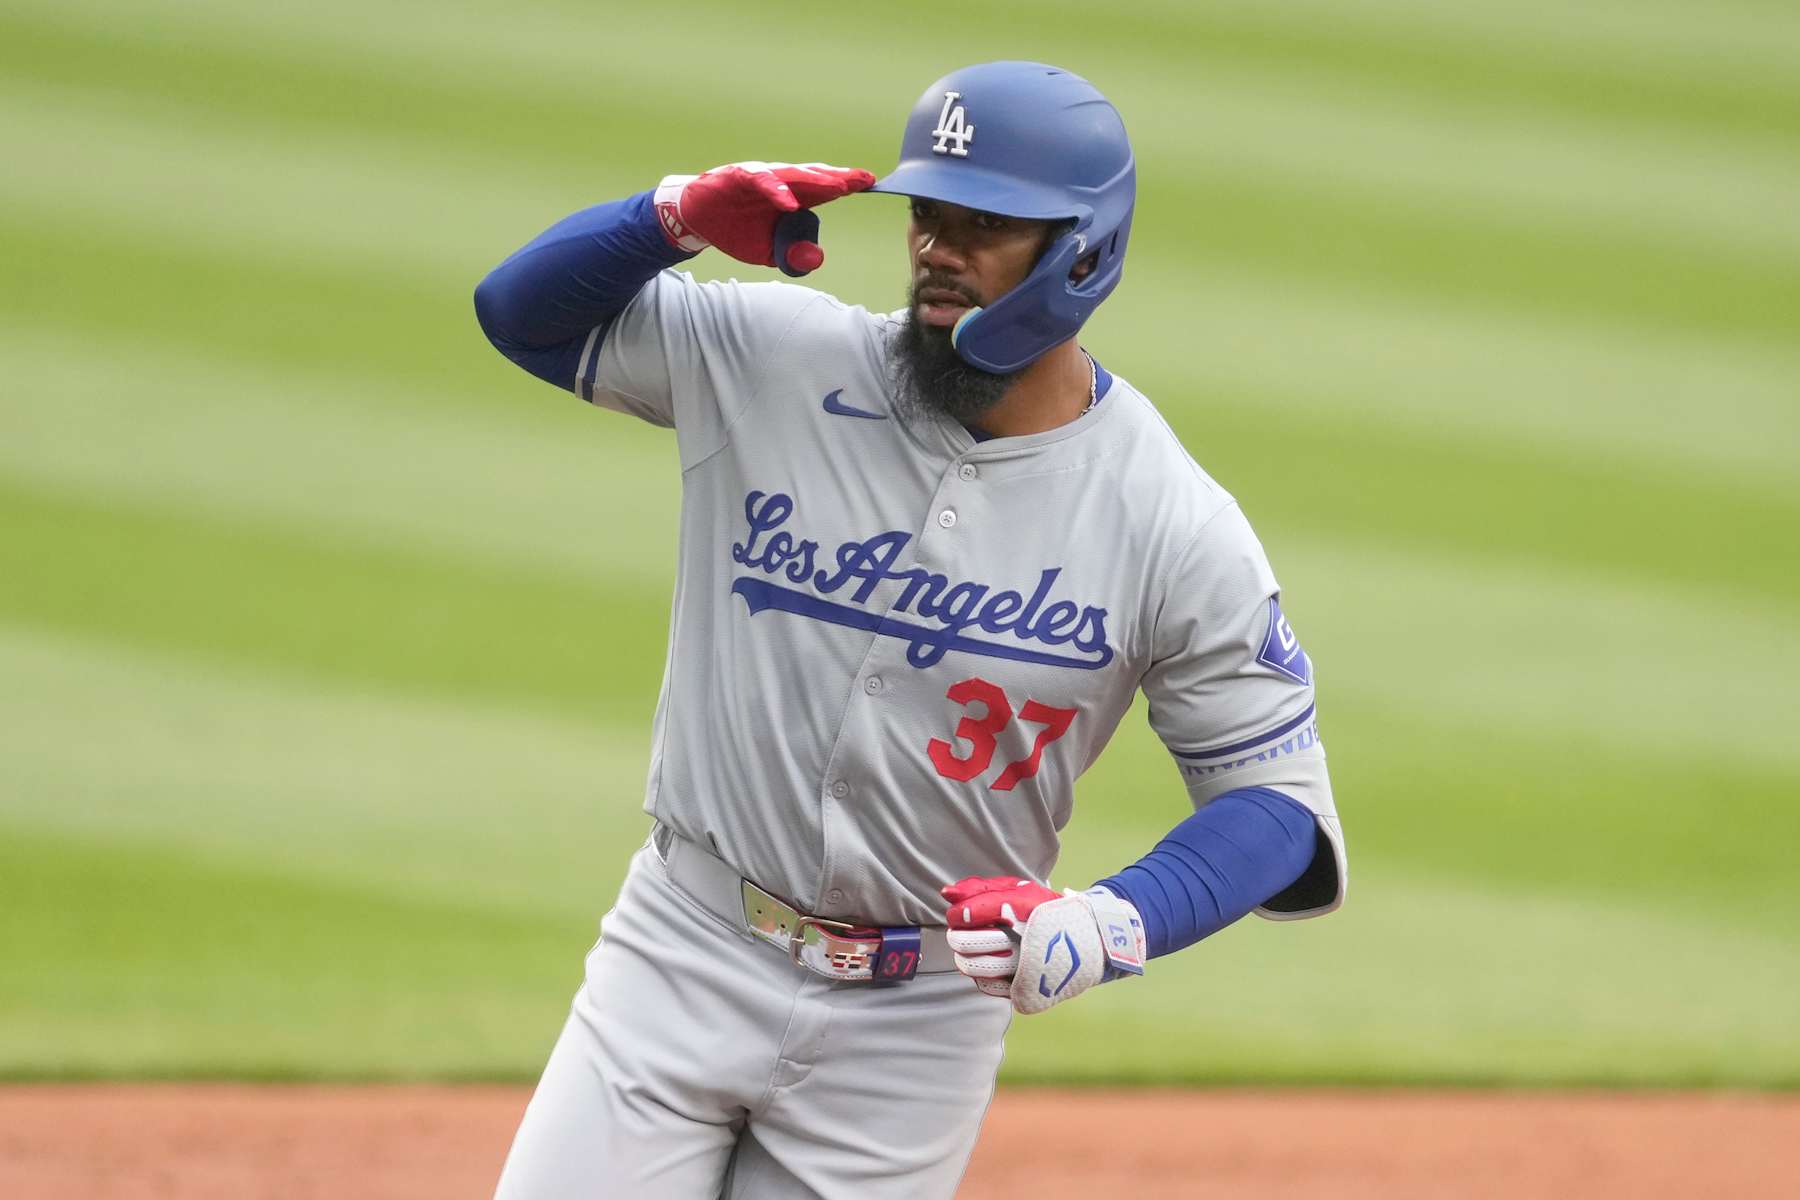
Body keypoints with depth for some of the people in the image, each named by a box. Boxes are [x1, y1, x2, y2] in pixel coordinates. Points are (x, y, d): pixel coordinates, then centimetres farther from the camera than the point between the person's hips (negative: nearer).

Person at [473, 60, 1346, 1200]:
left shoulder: (1176, 526, -10)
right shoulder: (773, 360, -4)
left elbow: (1278, 800, -6)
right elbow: (526, 311, 3)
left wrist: (1104, 929, -23)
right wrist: (679, 215, -16)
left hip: (924, 1015, -1)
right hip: (688, 956, 1)